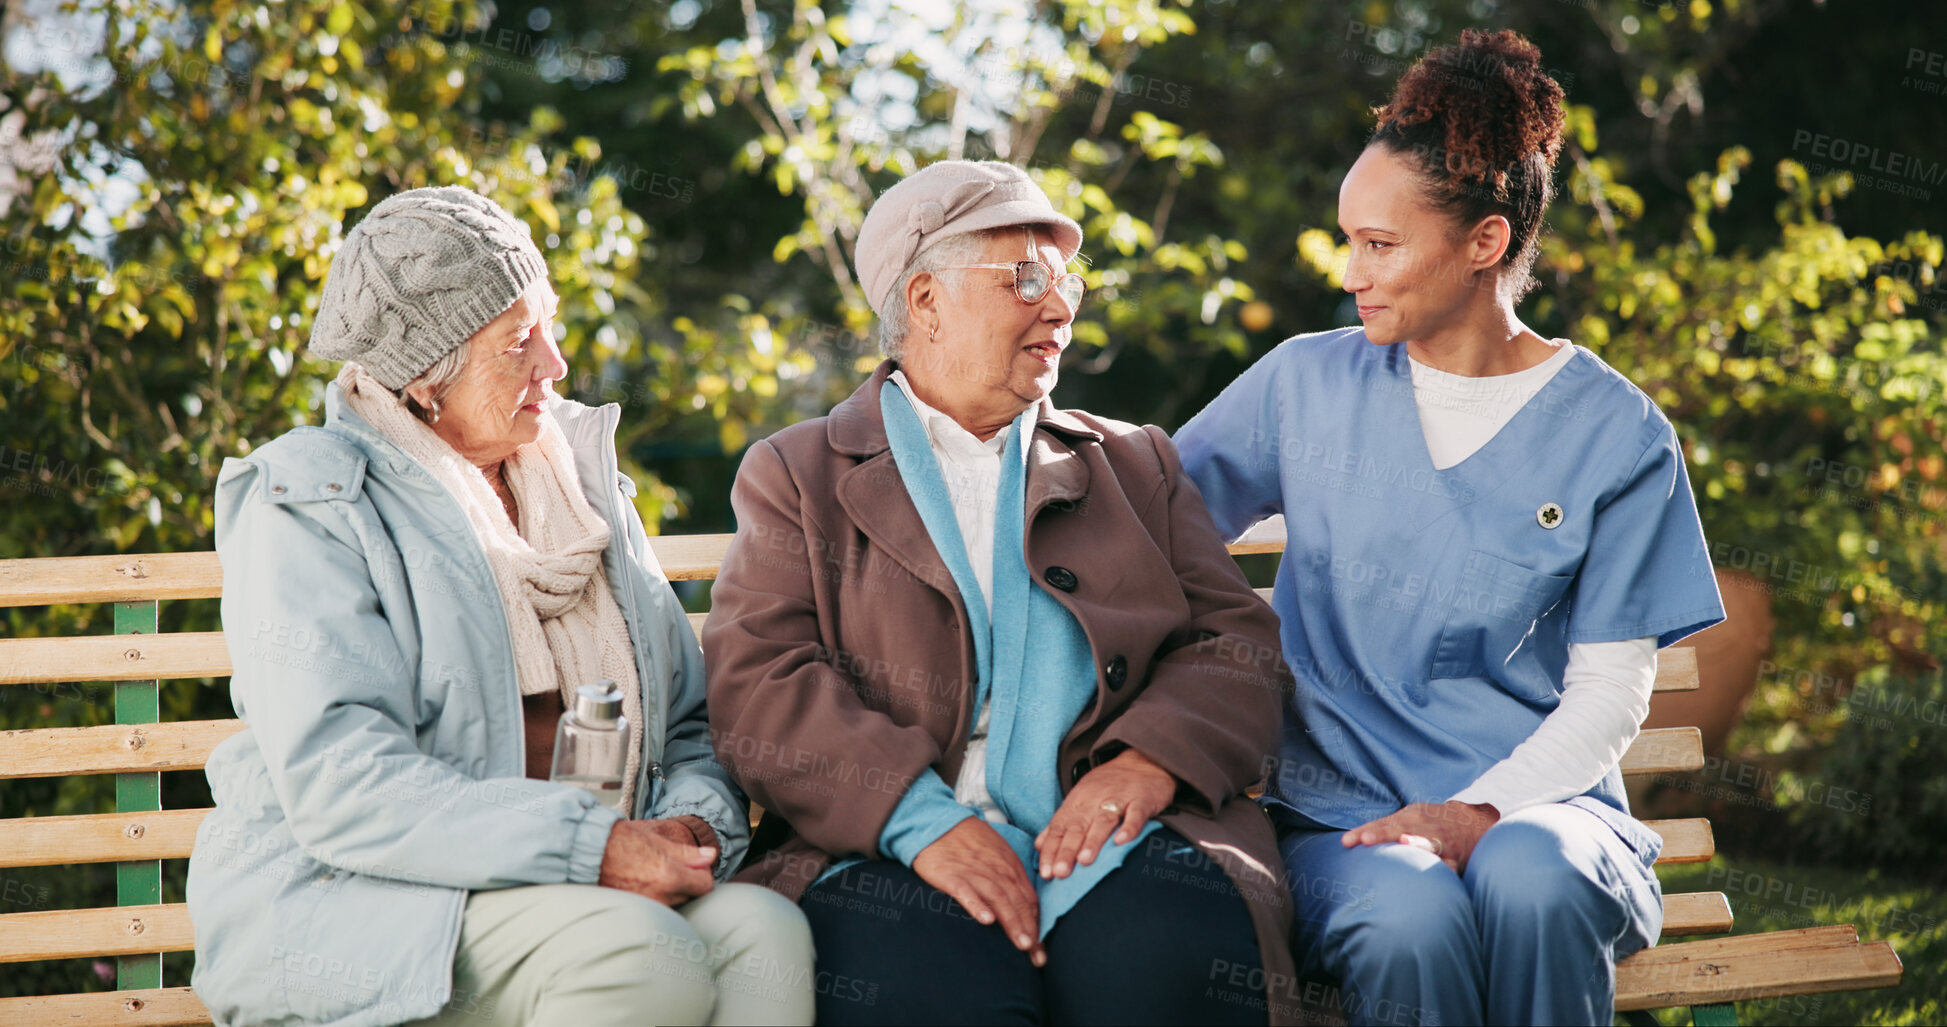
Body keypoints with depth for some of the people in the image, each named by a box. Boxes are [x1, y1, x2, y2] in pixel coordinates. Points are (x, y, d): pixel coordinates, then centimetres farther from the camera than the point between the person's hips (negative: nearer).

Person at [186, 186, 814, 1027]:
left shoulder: (582, 478, 17)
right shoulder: (307, 508, -4)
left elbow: (689, 723, 17)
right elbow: (341, 787, -17)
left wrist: (695, 825, -8)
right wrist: (593, 848, -24)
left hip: (590, 887, 6)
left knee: (765, 929, -25)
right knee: (643, 952, -32)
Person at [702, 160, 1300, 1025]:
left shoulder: (1135, 465, 25)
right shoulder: (795, 475, 15)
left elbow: (1235, 644, 14)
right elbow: (759, 683, 0)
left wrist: (1150, 760, -9)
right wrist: (921, 819, -16)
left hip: (1112, 840, 2)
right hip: (894, 851, -2)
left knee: (1165, 952, -33)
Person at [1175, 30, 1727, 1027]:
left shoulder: (1617, 434, 2)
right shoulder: (1307, 384, 9)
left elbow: (1611, 689, 0)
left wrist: (1485, 811, -14)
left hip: (1540, 802, 0)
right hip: (1344, 813, 0)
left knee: (1529, 878, -36)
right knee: (1408, 919, -35)